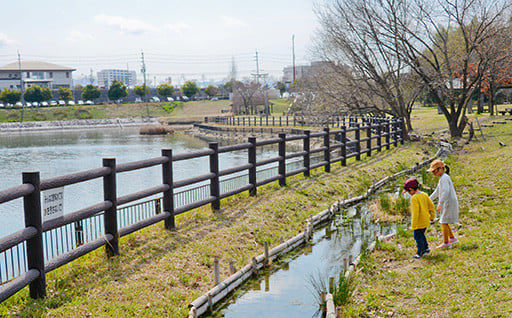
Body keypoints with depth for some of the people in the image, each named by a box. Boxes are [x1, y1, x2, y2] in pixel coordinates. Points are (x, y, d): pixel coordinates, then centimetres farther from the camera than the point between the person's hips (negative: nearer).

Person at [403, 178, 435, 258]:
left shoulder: (414, 198, -22)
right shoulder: (424, 195, 2)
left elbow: (415, 212, -25)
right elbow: (432, 206, 9)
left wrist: (413, 225, -21)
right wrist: (432, 216, 22)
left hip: (419, 222, -8)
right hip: (426, 221, 8)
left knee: (418, 237, 6)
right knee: (421, 235, 26)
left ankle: (420, 253, 14)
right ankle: (426, 248, 34)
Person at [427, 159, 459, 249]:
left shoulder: (444, 178, -17)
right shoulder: (443, 178, 15)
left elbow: (446, 191, -29)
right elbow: (437, 192, 23)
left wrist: (440, 204, -29)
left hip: (449, 203, -10)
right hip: (446, 203, 10)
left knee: (444, 222, -4)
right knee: (443, 222, 17)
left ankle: (446, 243, 3)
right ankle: (452, 238, 27)